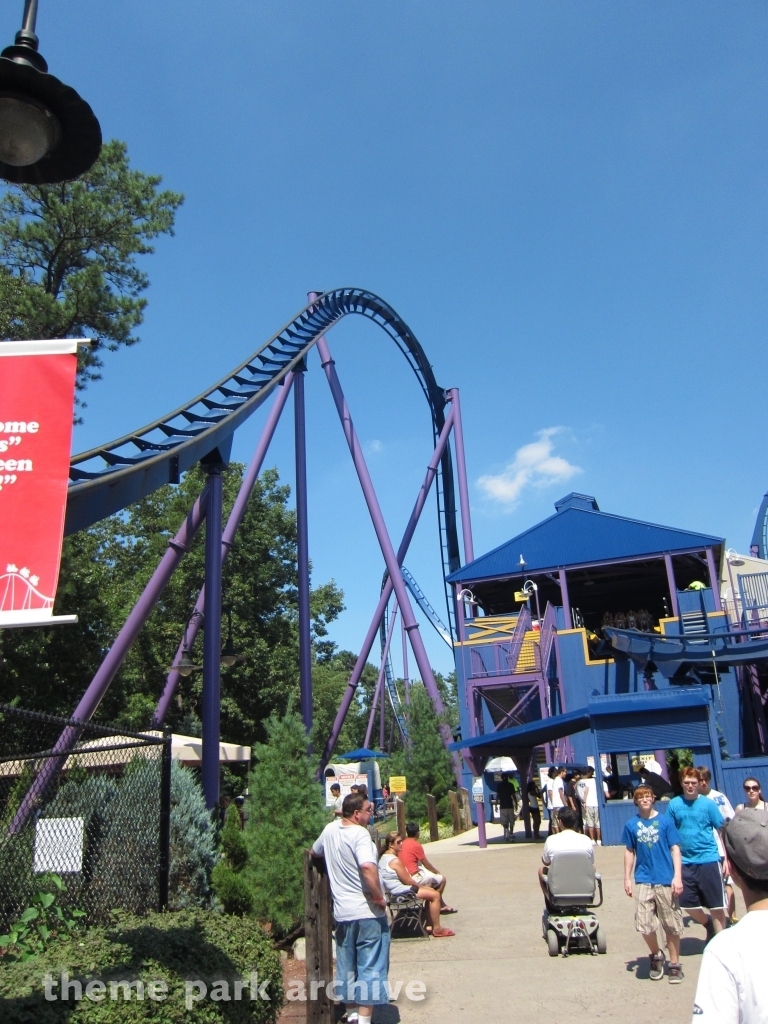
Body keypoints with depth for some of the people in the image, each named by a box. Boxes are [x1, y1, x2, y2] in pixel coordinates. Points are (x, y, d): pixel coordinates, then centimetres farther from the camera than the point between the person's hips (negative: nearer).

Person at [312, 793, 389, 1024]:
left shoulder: (330, 829, 3)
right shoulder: (359, 834, -19)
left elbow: (315, 852, 24)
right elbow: (368, 867, -35)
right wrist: (378, 896, -23)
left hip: (342, 912, 7)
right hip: (367, 912, -7)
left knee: (347, 965, 19)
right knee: (370, 966, 3)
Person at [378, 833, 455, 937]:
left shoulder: (383, 857, 10)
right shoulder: (395, 860, -23)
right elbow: (408, 881, -19)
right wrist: (420, 886, -1)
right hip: (401, 892, -11)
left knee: (430, 890, 19)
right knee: (435, 895, -9)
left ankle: (431, 925, 21)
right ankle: (437, 929, -1)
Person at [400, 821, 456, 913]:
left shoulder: (403, 843, 8)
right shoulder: (416, 845, -16)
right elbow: (426, 864, -7)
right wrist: (437, 872, 11)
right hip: (414, 879, -9)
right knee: (442, 879, 4)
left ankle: (442, 905, 30)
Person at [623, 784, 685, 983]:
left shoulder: (665, 821, -3)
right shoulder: (631, 824, 3)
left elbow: (675, 849, -3)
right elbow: (629, 852, 10)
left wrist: (677, 876, -10)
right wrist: (627, 878, 7)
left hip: (666, 880, -2)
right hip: (643, 881, 2)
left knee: (672, 925, 7)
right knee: (644, 924, -1)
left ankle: (674, 964, 25)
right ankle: (656, 956, 26)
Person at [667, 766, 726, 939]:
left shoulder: (708, 804, -6)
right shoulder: (674, 804, 0)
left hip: (708, 860, -2)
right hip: (686, 862, 3)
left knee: (716, 905, 2)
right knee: (687, 903, 8)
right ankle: (709, 925, 36)